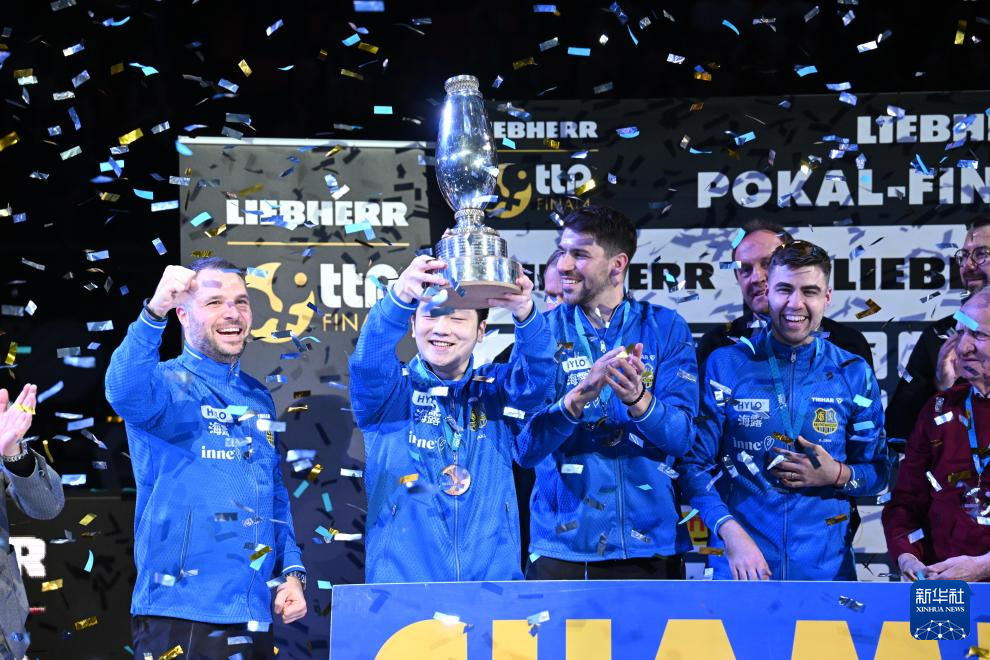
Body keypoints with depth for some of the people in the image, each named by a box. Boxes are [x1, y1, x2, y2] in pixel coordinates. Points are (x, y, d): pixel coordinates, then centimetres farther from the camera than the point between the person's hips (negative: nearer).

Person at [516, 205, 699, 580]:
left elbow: (681, 437, -7)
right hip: (560, 546, 0)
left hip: (649, 545, 0)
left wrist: (637, 400, -27)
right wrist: (578, 397, -25)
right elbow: (525, 448, -7)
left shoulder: (665, 328, 2)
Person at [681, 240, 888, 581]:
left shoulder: (854, 374, 5)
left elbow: (877, 472, 11)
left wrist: (838, 474, -10)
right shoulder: (725, 365, 1)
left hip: (825, 565, 1)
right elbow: (695, 463, -2)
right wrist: (730, 531, -16)